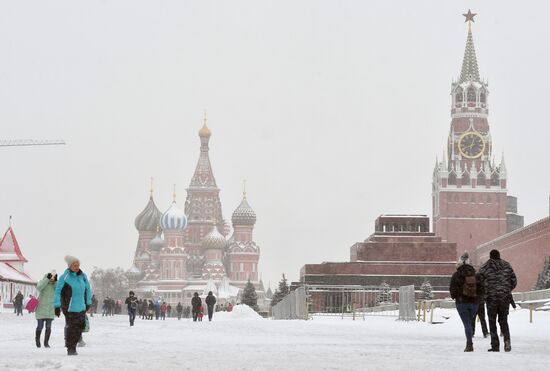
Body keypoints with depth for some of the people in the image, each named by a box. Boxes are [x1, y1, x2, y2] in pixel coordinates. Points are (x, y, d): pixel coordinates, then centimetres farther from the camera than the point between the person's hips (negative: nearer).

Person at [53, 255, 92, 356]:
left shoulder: (83, 276, 4)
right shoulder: (65, 277, -12)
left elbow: (87, 289, 18)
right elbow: (57, 292, -11)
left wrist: (88, 303, 21)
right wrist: (57, 306, -14)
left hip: (81, 307, 6)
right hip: (69, 307, -6)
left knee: (81, 325, 9)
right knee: (72, 327, -4)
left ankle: (71, 343, 27)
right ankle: (71, 348, 8)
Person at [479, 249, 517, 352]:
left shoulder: (484, 268, -3)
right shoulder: (507, 266, 4)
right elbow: (514, 281, 5)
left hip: (491, 297, -2)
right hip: (505, 297, 2)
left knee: (492, 322, 9)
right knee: (503, 320, 14)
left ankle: (495, 346, 4)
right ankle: (507, 339, -10)